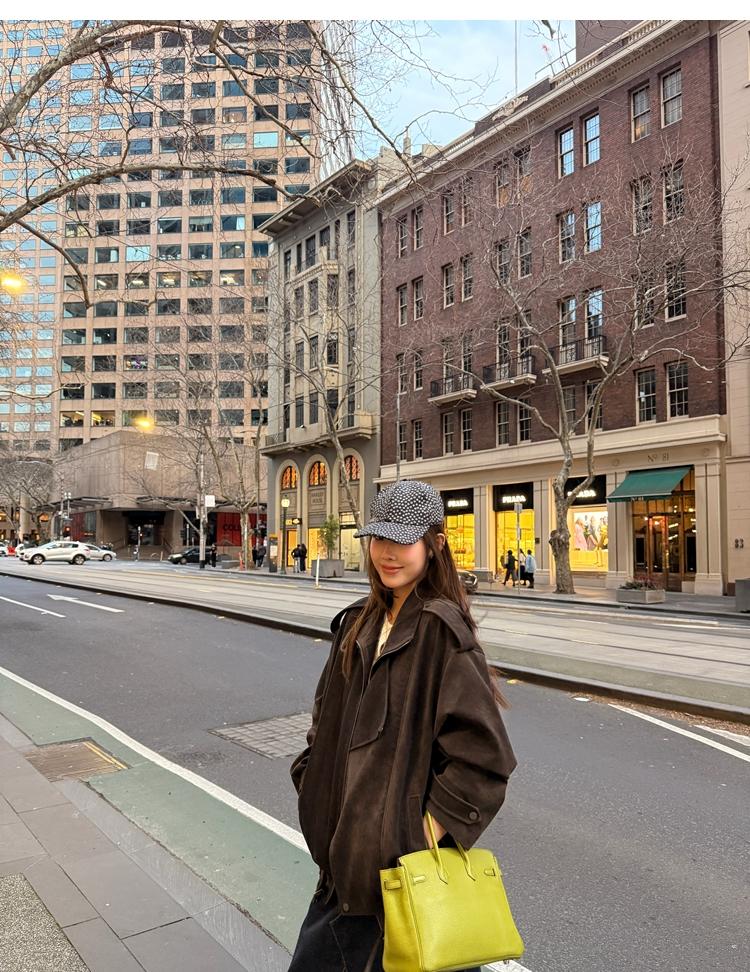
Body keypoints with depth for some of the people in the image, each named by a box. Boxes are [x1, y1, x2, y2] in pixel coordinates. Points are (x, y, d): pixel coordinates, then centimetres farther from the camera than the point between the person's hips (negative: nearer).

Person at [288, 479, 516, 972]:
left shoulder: (442, 630, -18)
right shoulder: (359, 622, 5)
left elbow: (483, 751, -20)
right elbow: (328, 716, 14)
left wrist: (437, 824, -16)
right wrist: (314, 782, 7)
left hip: (401, 847, -7)